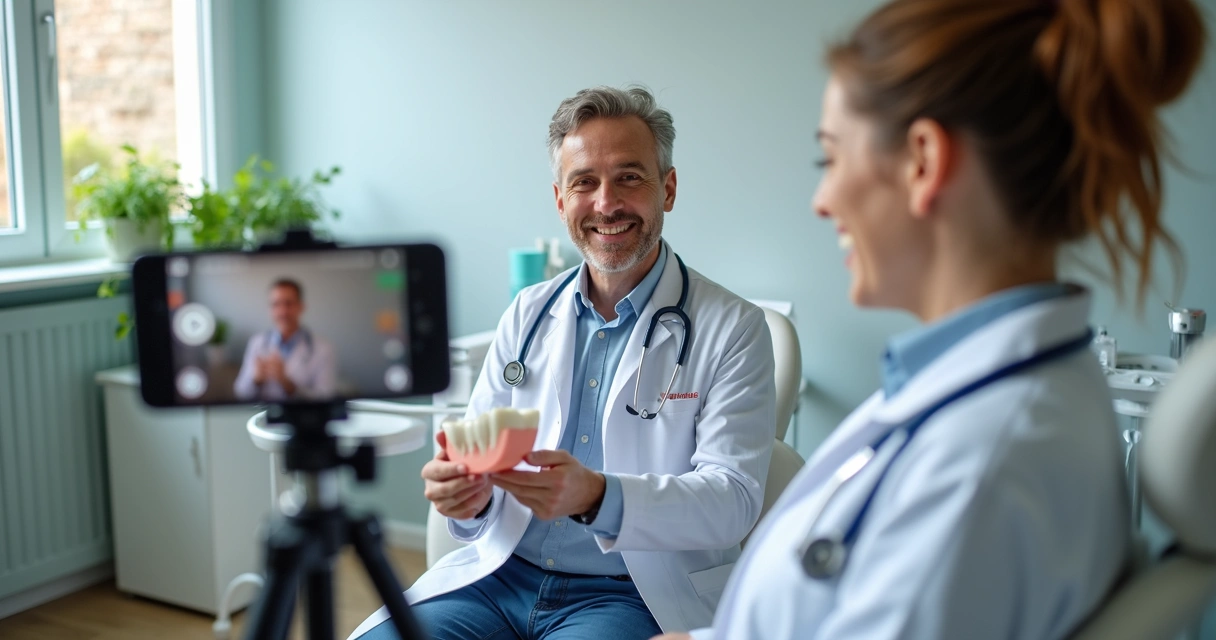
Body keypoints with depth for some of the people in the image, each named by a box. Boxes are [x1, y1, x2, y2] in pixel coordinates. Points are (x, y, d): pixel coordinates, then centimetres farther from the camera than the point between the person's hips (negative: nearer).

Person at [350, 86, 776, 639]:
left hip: (637, 594, -4)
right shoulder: (527, 313, 10)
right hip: (502, 572, 4)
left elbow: (733, 499, -13)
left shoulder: (732, 329, -4)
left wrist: (597, 498, -30)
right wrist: (467, 492, -14)